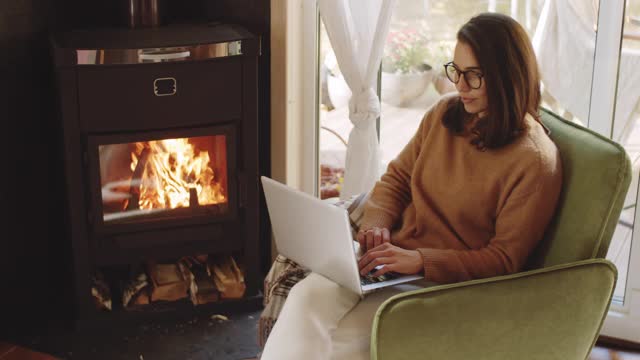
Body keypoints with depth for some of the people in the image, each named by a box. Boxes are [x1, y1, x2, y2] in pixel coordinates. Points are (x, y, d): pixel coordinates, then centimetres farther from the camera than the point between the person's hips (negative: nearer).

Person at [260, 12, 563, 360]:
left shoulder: (535, 161, -13)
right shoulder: (445, 112, 5)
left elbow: (504, 260, -12)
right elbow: (397, 177, 15)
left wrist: (421, 260, -22)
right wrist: (377, 223, -6)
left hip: (447, 280, -5)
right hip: (392, 252, 6)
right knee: (308, 297, -24)